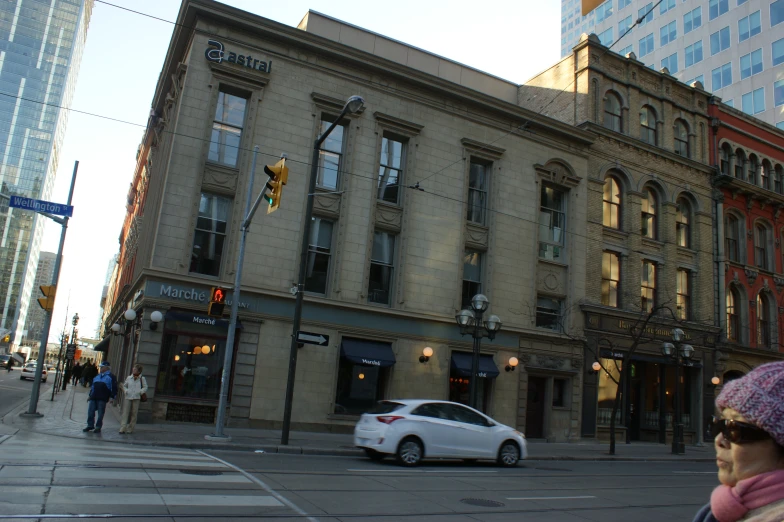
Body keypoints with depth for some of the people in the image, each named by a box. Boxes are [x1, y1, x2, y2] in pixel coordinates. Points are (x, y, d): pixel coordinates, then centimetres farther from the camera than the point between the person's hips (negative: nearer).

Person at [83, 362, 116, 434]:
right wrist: (90, 395, 21)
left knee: (100, 414, -1)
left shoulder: (110, 377, -2)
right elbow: (93, 386, 25)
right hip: (93, 398, 6)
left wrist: (112, 397, -13)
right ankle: (90, 425, 17)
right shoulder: (97, 376, 19)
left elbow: (114, 388, -7)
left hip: (102, 399, -6)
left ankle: (98, 427, 8)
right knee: (90, 412, 5)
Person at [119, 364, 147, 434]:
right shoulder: (129, 378, 9)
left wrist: (140, 392, -11)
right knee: (125, 413, -6)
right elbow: (124, 385, 19)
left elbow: (145, 387, 6)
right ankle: (122, 429, -7)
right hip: (128, 397, 1)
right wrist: (126, 391, 1)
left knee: (134, 414, 1)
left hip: (136, 398, -1)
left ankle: (130, 429, 10)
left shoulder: (142, 379, 4)